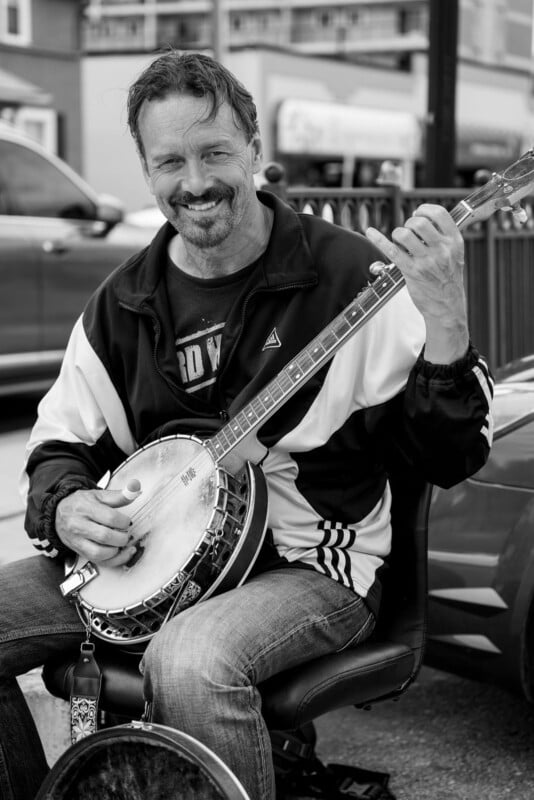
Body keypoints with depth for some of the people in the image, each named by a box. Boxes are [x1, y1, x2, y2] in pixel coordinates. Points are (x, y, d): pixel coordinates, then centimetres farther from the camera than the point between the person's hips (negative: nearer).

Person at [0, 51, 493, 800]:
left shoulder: (349, 274, -9)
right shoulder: (124, 301, 7)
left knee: (190, 666, -36)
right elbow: (61, 441, 15)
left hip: (308, 564, -6)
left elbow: (452, 458, -13)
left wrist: (443, 317, -29)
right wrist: (66, 508, -8)